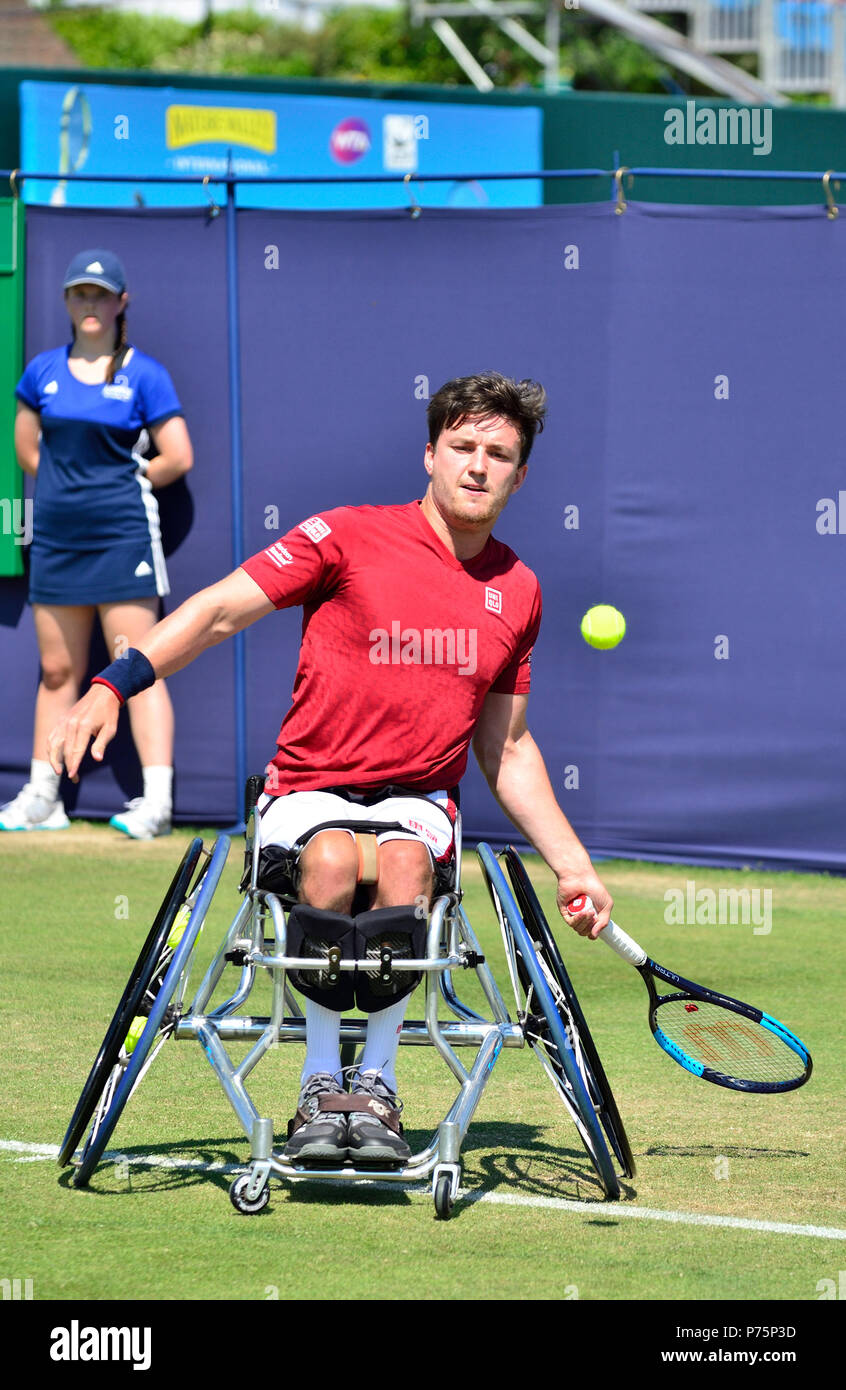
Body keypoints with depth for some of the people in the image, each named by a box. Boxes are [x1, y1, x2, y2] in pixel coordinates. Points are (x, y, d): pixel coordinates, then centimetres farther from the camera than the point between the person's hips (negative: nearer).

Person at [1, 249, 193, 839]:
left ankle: (157, 801, -13)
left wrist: (126, 484, 5)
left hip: (122, 537, -5)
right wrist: (69, 488, 11)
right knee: (57, 671, 10)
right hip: (56, 539, 5)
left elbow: (177, 459, -5)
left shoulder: (144, 374, -2)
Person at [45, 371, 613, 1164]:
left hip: (417, 798, 2)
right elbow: (220, 610, -7)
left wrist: (572, 867, 15)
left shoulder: (517, 591, 10)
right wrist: (111, 687, -20)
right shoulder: (349, 537, -4)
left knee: (404, 866, -34)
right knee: (332, 859, -37)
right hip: (310, 792, -2)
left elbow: (507, 752, 19)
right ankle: (320, 1084, -23)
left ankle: (378, 1083, -21)